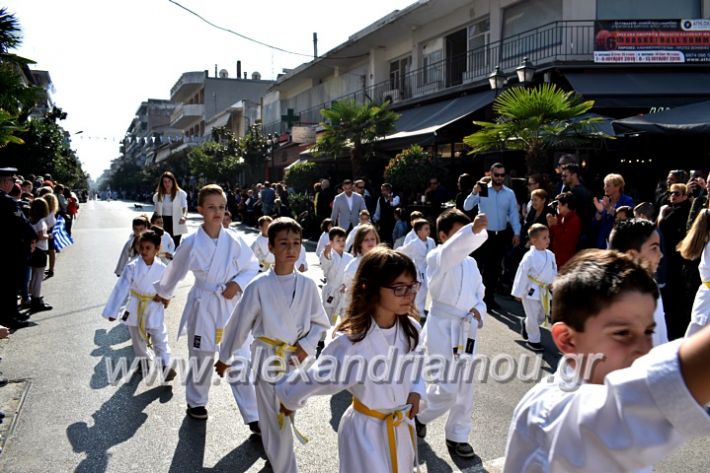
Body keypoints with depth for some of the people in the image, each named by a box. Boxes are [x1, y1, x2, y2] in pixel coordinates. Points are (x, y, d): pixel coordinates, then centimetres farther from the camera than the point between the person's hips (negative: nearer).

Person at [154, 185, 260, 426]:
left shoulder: (234, 240, -8)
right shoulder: (192, 243, -11)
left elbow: (252, 267, 3)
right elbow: (175, 271, 6)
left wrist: (237, 283, -14)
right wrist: (164, 292, 20)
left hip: (231, 305, 1)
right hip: (203, 306, -1)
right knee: (200, 358, 15)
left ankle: (253, 416, 12)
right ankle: (196, 402, 41)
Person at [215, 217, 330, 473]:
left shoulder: (307, 285, -5)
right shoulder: (259, 286, -13)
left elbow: (320, 322, 7)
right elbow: (239, 325, -2)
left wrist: (306, 346, -9)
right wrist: (224, 357, 8)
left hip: (298, 360, 3)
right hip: (268, 359, -3)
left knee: (288, 417, 20)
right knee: (276, 424, 1)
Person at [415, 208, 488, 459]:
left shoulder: (470, 262, 11)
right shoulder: (436, 258, -12)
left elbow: (479, 293, 20)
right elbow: (453, 249, -36)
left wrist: (478, 310, -3)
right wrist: (474, 229, -53)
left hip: (466, 330, 7)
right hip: (443, 328, -7)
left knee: (465, 388, 13)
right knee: (447, 390, -8)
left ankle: (457, 436, 30)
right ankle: (418, 416, 21)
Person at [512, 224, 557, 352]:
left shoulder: (550, 255, 0)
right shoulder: (529, 256, -20)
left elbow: (554, 271, 12)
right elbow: (522, 275, -15)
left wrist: (552, 283, -1)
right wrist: (519, 293, -11)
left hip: (545, 291, 7)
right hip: (531, 291, -7)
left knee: (542, 316, 18)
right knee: (533, 317, 2)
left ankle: (526, 325, 44)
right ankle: (533, 340, 19)